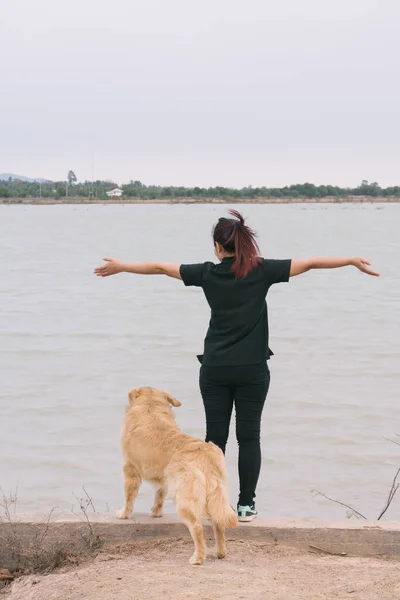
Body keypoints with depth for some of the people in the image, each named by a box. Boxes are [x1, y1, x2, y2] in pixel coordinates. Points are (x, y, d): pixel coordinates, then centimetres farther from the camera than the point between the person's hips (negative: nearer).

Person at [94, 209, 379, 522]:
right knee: (249, 437, 5)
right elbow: (310, 262, -4)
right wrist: (354, 260, 2)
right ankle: (246, 504, 7)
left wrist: (120, 266, 18)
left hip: (215, 369, 1)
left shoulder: (208, 273, -1)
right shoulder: (262, 270, -5)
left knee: (215, 437, 8)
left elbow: (160, 267, 7)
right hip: (252, 369, -1)